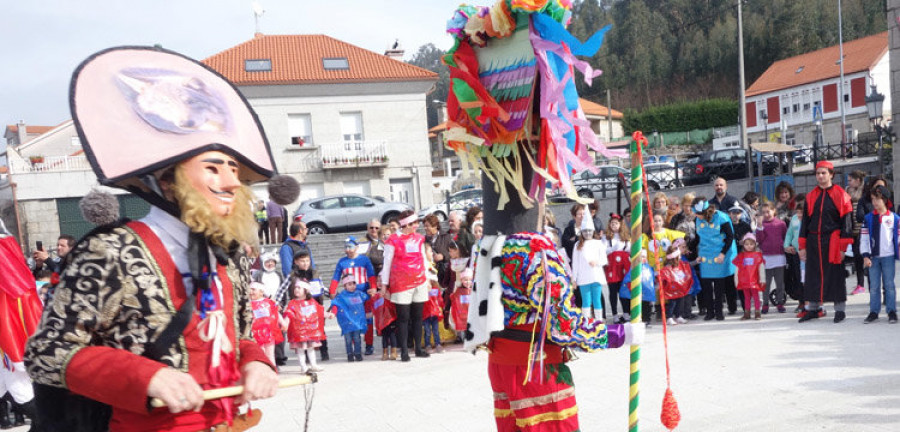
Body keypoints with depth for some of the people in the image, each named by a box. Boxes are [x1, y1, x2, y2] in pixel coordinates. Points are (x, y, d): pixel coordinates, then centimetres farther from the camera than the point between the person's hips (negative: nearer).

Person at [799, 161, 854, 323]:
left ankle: (840, 309, 13)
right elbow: (805, 221, 12)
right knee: (813, 275, 7)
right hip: (813, 241, 4)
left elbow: (847, 221, -4)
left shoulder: (840, 195, -2)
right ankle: (813, 308, 17)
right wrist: (802, 246, 7)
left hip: (832, 242, -4)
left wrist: (843, 247, -10)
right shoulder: (811, 196, 10)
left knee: (836, 275, 2)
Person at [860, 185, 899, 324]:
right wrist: (865, 256, -3)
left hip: (888, 256, -2)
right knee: (874, 286, 6)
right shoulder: (868, 218, 5)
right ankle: (874, 311, 12)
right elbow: (864, 238, 4)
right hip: (873, 257, 2)